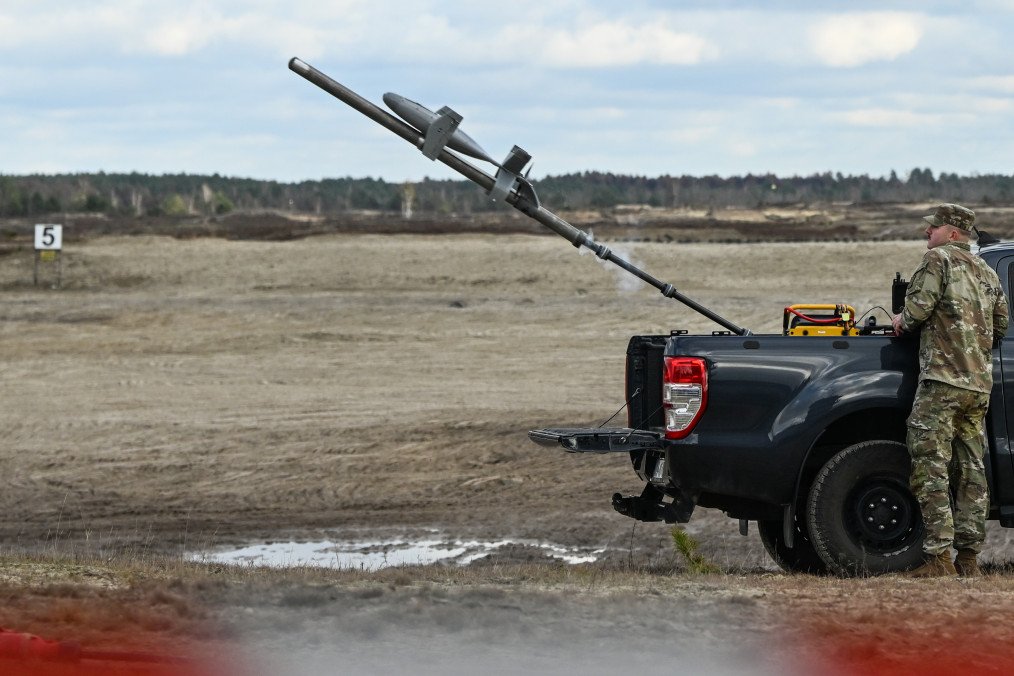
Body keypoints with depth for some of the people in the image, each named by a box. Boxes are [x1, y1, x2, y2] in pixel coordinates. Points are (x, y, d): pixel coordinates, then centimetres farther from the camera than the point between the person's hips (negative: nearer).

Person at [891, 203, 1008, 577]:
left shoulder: (938, 259, -3)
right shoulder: (987, 272, 20)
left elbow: (918, 308, -13)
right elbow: (1000, 325, 24)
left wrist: (902, 321, 7)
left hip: (943, 378, -8)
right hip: (980, 384, 8)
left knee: (930, 469, -8)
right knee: (970, 469, 9)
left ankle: (940, 557, -15)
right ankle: (969, 557, 7)